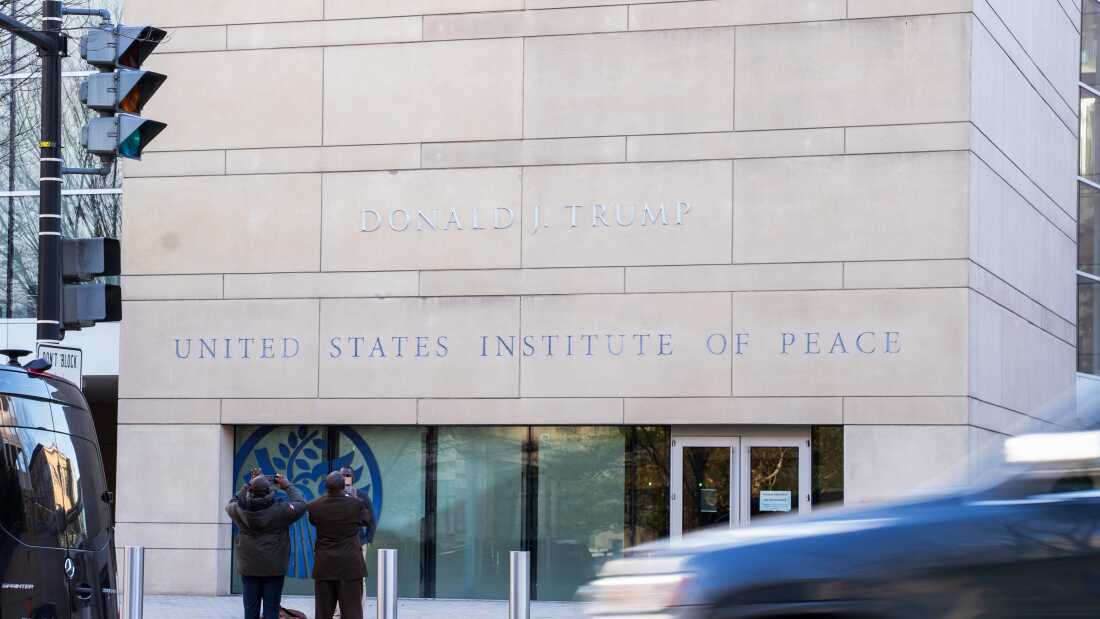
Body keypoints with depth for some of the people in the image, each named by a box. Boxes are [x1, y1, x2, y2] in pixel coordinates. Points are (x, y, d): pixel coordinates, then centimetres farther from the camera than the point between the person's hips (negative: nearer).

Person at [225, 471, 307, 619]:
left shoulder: (240, 510, -6)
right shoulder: (280, 510, -14)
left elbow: (231, 504, 17)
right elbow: (301, 505, 0)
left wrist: (248, 485, 19)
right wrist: (288, 487, 10)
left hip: (249, 568, 3)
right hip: (274, 568, -3)